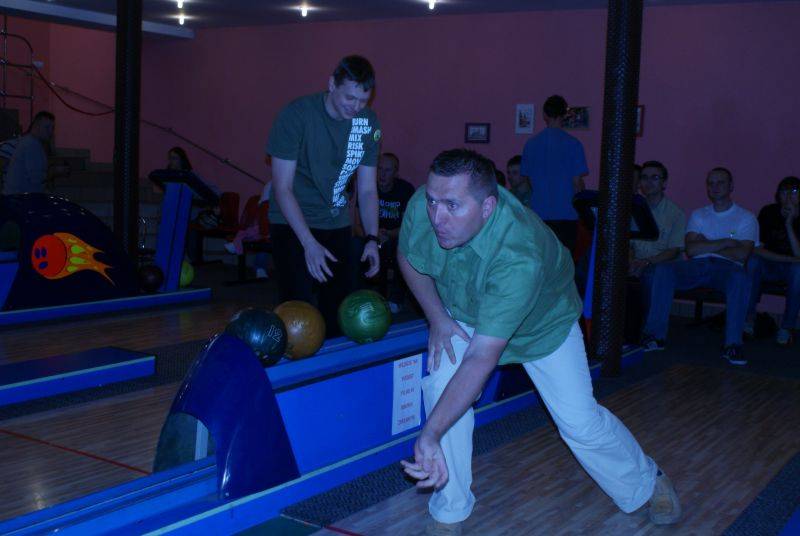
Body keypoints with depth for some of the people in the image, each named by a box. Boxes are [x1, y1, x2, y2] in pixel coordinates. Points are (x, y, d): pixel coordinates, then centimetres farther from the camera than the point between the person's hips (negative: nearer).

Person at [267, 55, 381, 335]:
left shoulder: (368, 122, -3)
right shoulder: (296, 114, -18)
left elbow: (367, 189, 4)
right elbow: (282, 187, -18)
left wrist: (372, 238, -9)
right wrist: (309, 243, -24)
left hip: (337, 224, 5)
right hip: (293, 224, -5)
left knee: (337, 305, 7)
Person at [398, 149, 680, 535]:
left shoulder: (520, 258, -46)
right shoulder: (422, 207, -31)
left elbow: (482, 357, -48)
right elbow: (409, 258, -6)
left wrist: (429, 436, -51)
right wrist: (437, 317, -16)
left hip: (542, 324, -3)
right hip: (463, 316, 4)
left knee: (579, 420, -3)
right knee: (442, 388, -20)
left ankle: (648, 484, 28)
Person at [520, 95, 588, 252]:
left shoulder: (531, 143, 3)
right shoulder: (572, 144, -7)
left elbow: (527, 179, 9)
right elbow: (577, 182, -6)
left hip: (539, 213, 3)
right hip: (566, 213, -3)